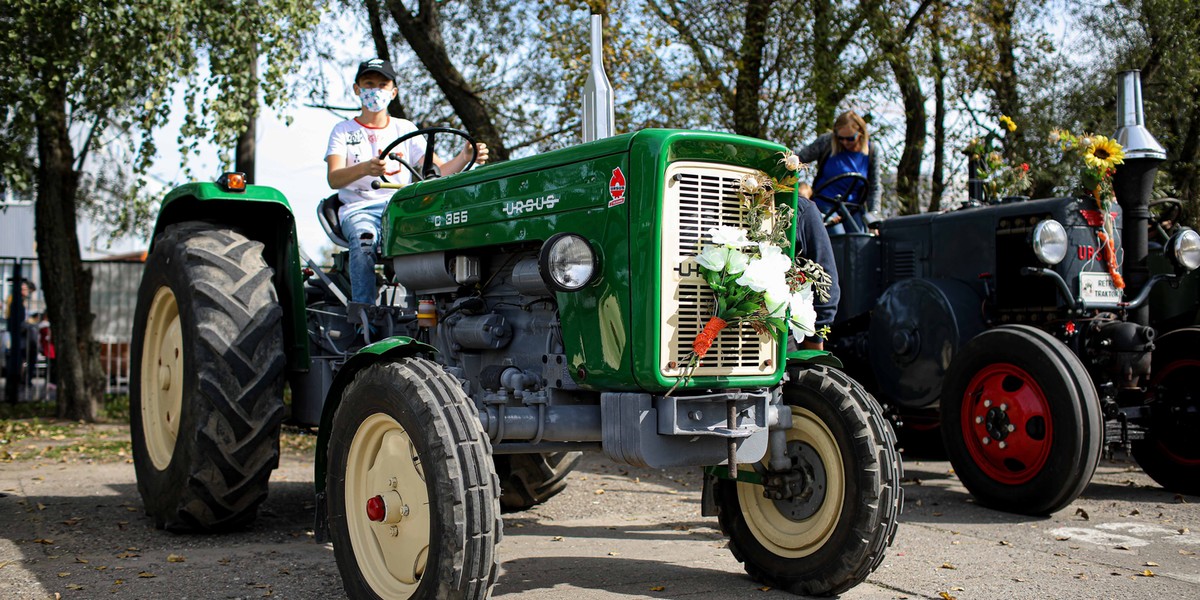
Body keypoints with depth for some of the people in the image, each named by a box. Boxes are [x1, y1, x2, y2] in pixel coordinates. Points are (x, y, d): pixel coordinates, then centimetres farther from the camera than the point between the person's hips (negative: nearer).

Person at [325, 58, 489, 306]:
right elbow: (334, 178, -6)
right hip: (359, 209, -1)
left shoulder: (406, 129, 18)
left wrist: (464, 157, -17)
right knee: (364, 240, -36)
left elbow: (439, 170, 6)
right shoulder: (343, 131, 12)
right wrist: (365, 168, -29)